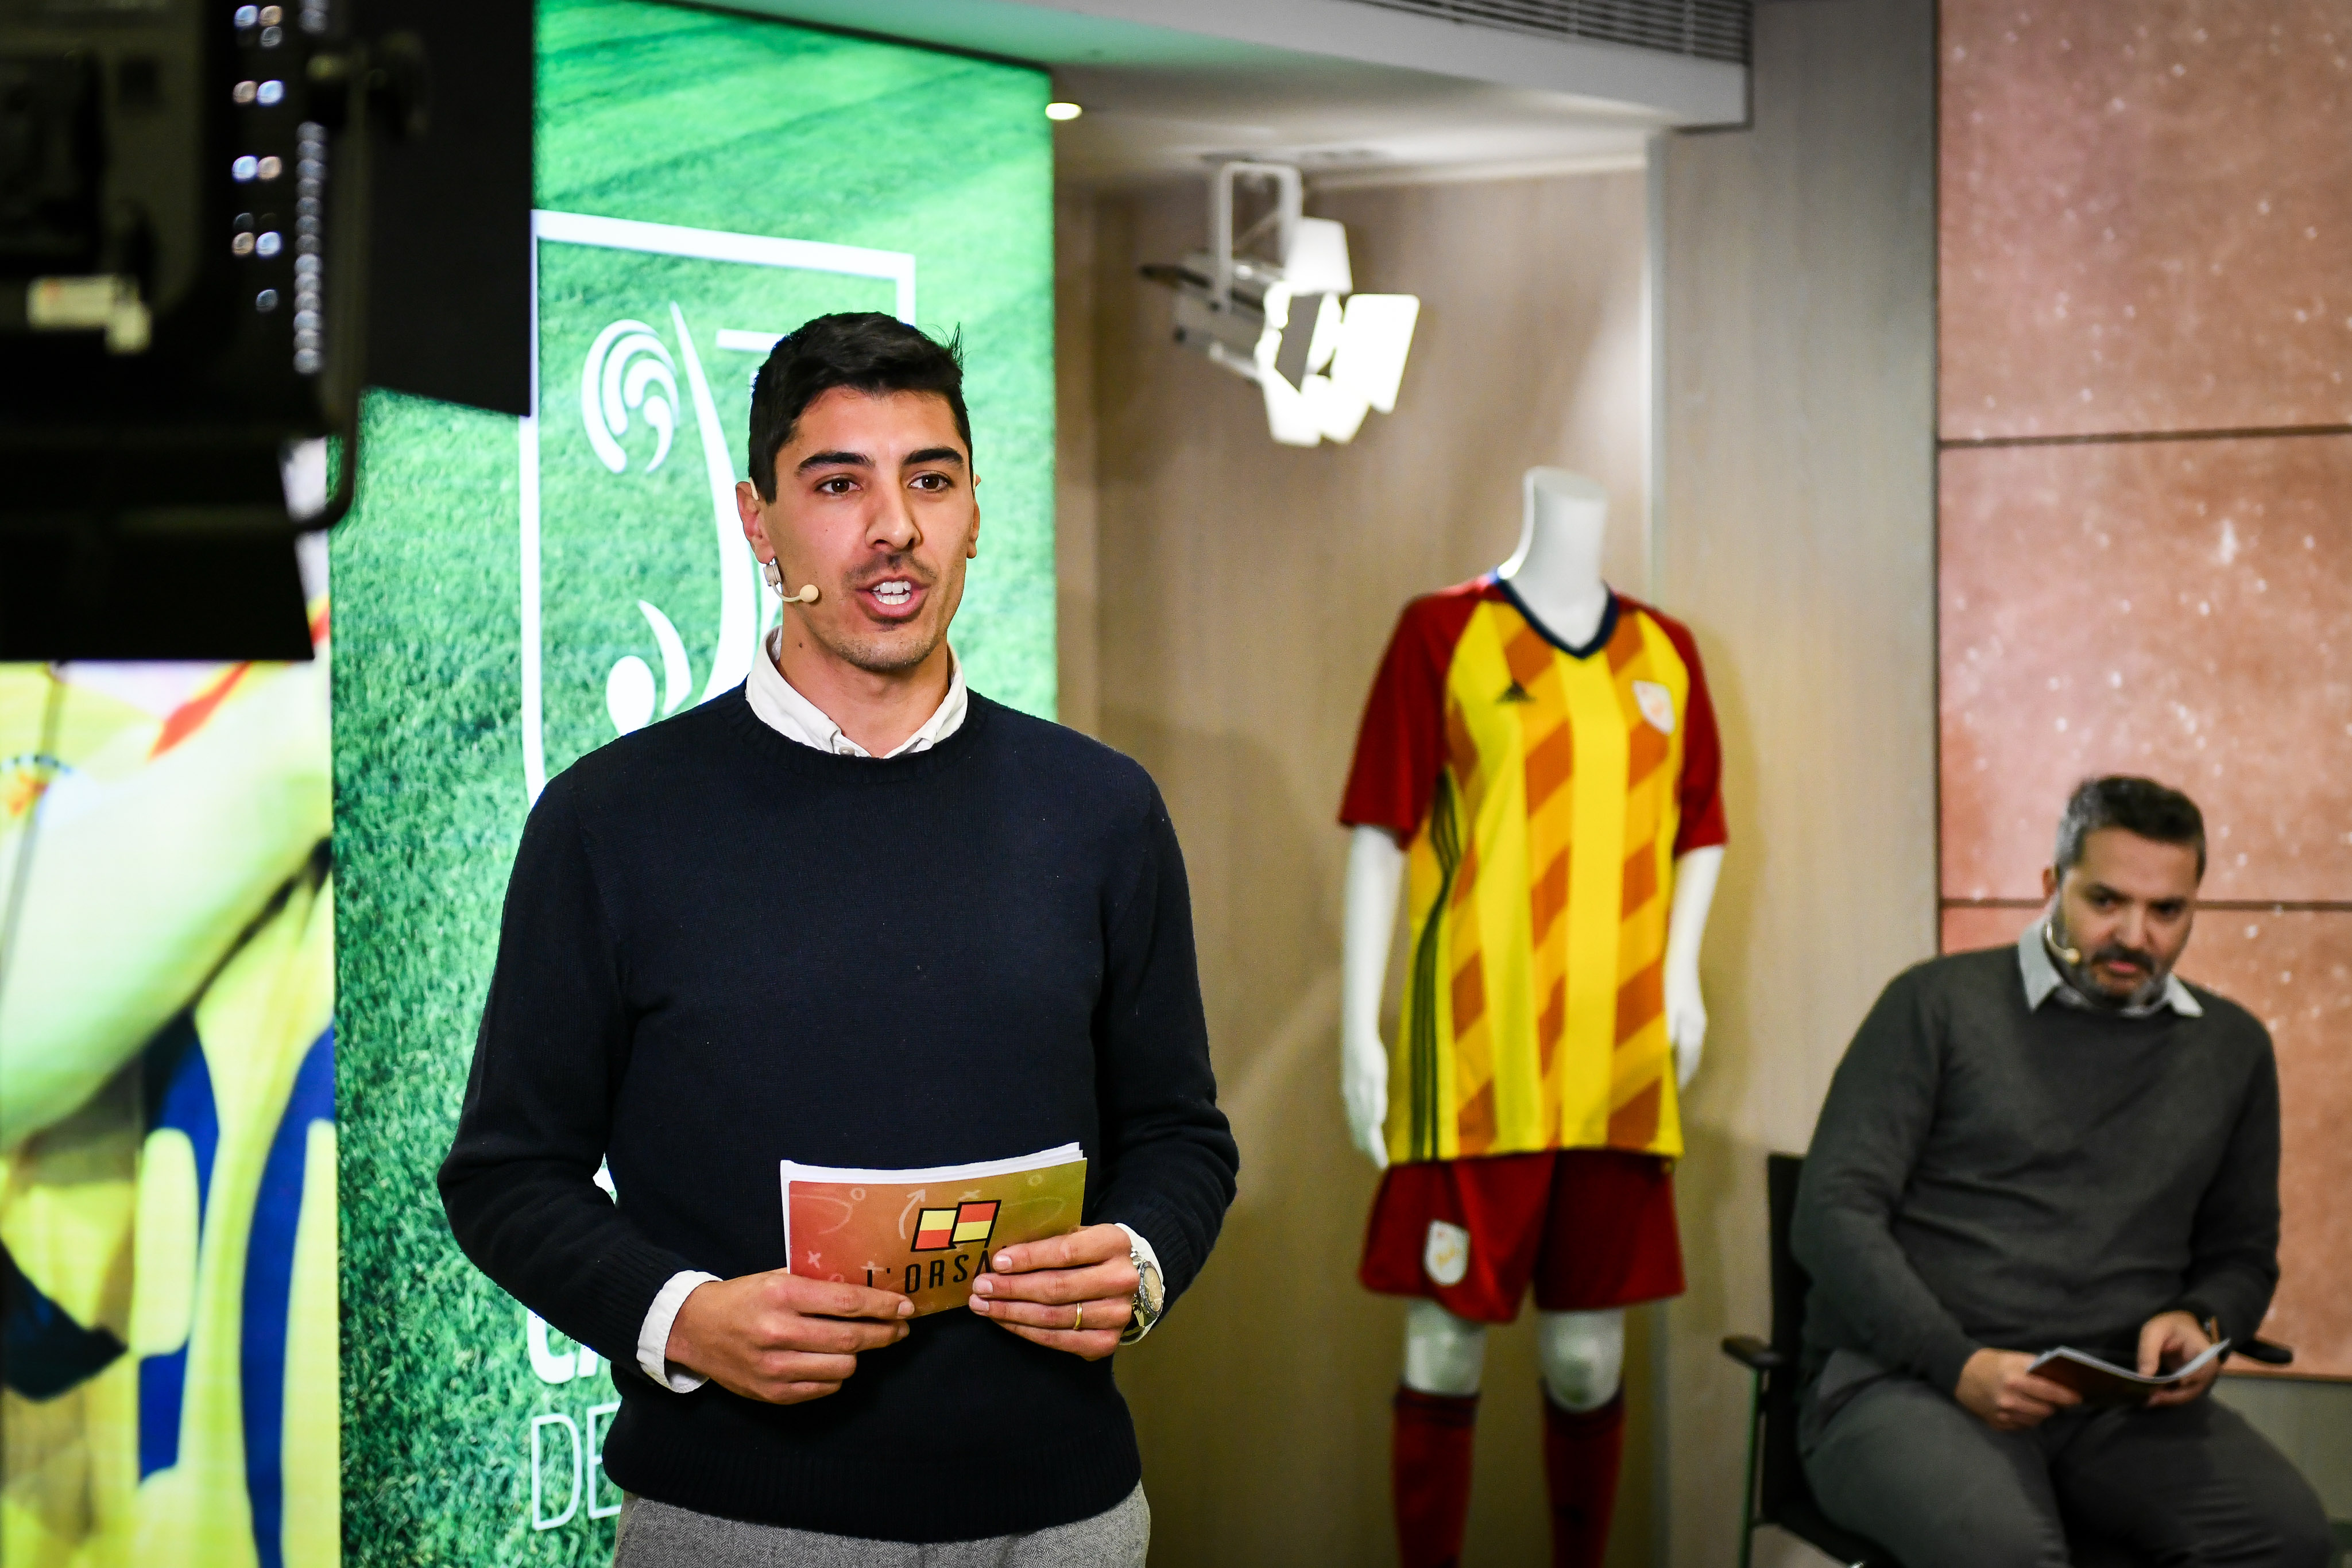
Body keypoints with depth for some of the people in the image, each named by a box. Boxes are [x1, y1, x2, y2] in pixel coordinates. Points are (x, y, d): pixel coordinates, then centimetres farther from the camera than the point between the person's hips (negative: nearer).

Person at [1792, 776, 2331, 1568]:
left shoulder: (2232, 1049, 19)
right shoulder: (1940, 1004, 5)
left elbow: (2243, 1252, 26)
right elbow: (1833, 1212, -1)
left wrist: (2203, 1323, 1)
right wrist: (1959, 1366, -14)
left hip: (2120, 1404, 4)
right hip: (1904, 1380, -4)